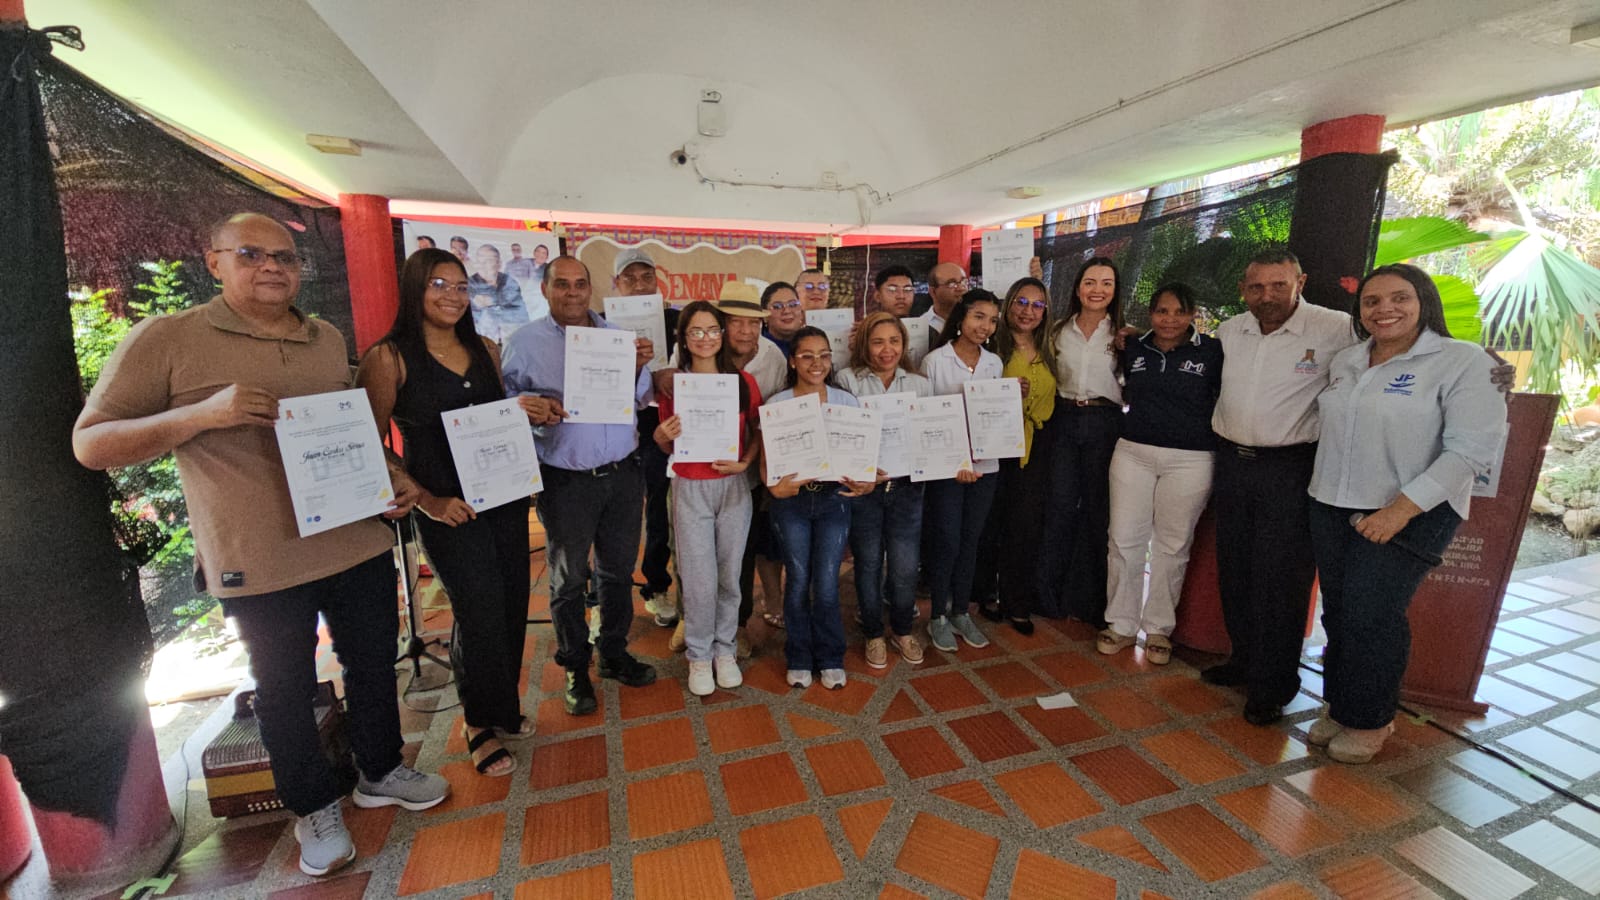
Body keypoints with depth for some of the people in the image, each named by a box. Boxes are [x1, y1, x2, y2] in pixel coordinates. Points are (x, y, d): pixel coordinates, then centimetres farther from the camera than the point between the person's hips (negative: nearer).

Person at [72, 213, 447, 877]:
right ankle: (315, 807, 36)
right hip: (260, 565, -4)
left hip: (358, 542, 4)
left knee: (374, 665, 17)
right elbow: (90, 445, -6)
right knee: (284, 691, 13)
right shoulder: (166, 339, -5)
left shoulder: (328, 340, 9)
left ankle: (381, 771, 41)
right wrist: (204, 412, -22)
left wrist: (394, 475, 2)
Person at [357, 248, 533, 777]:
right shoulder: (389, 358, -7)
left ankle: (502, 708, 35)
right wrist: (427, 501, -15)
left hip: (506, 499, 5)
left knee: (512, 608, 12)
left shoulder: (486, 350, 8)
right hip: (449, 510, -5)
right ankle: (481, 725, 26)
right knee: (481, 614, 1)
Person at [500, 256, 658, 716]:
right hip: (566, 482, -3)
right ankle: (576, 669, 29)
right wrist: (532, 409, -21)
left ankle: (614, 653, 36)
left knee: (618, 570, 16)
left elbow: (639, 400, 10)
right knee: (569, 579, 10)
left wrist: (639, 367, -9)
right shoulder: (524, 341, -1)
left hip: (622, 474, 3)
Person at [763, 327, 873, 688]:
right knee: (798, 582, 7)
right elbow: (766, 459, -3)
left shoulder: (846, 401, 1)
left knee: (826, 584, 1)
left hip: (834, 498, 1)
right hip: (791, 500, 0)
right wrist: (774, 486, -24)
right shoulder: (776, 403, -3)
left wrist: (865, 482, -17)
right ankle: (799, 658, 27)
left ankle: (830, 658, 24)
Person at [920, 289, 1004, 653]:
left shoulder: (995, 363, 8)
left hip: (985, 466, 5)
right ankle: (938, 616, 19)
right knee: (947, 543, 0)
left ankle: (960, 612, 28)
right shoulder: (934, 361, -6)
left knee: (970, 542, 13)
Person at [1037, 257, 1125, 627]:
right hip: (1064, 419, 2)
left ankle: (1090, 597, 21)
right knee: (1060, 505, 2)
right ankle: (1051, 592, 17)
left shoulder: (1122, 334, 1)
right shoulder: (1060, 331, 8)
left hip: (1104, 423, -1)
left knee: (1097, 509, 6)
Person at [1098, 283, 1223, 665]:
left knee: (1172, 545, 8)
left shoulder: (1212, 351, -3)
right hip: (1133, 453, 2)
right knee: (1124, 540, 3)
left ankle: (1159, 628, 25)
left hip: (1190, 461, -2)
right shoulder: (1133, 349, 5)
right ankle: (1122, 623, 19)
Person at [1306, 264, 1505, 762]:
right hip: (1332, 508, 5)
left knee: (1371, 616, -3)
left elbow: (1472, 449, -13)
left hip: (1412, 514, -5)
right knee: (1337, 613, 9)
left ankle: (1369, 721, 18)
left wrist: (1400, 510, -20)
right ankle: (1340, 707, 26)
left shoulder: (1464, 361, -8)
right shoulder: (1344, 361, 9)